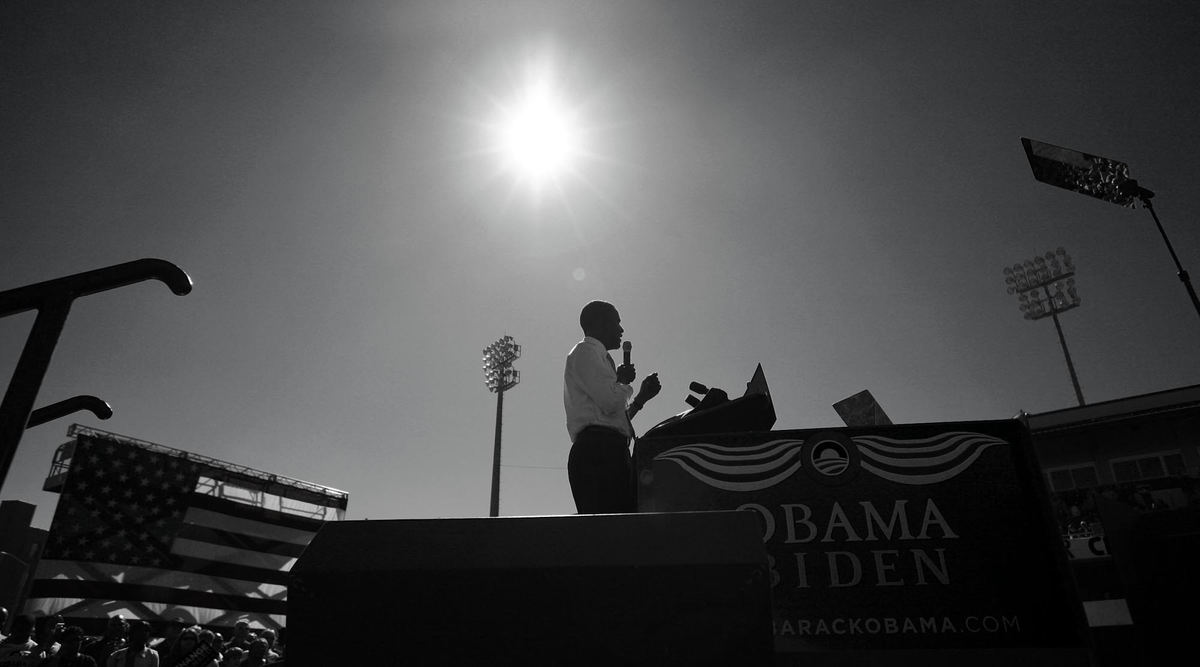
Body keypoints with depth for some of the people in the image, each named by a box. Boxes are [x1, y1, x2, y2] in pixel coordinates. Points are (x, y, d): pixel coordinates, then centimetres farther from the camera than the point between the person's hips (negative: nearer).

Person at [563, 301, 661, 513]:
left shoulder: (597, 356, 28)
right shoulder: (585, 352, 1)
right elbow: (611, 402, -12)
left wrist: (641, 396, 24)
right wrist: (624, 381, 7)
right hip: (598, 450, -9)